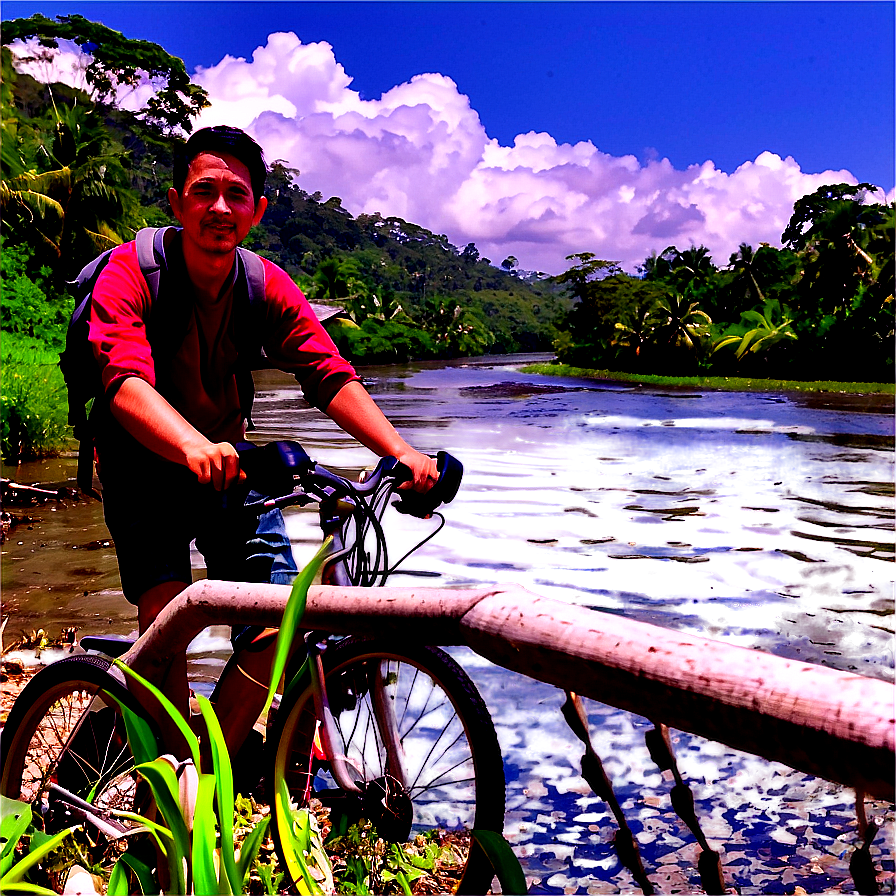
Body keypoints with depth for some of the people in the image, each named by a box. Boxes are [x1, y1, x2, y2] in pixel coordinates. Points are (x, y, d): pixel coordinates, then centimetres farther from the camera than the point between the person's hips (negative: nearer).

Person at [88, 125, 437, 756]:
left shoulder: (269, 287, -8)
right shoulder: (128, 272, -20)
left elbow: (331, 377, -19)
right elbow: (125, 382, -37)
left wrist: (402, 452, -36)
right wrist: (193, 447, -58)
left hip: (228, 462, 3)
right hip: (145, 467, -3)